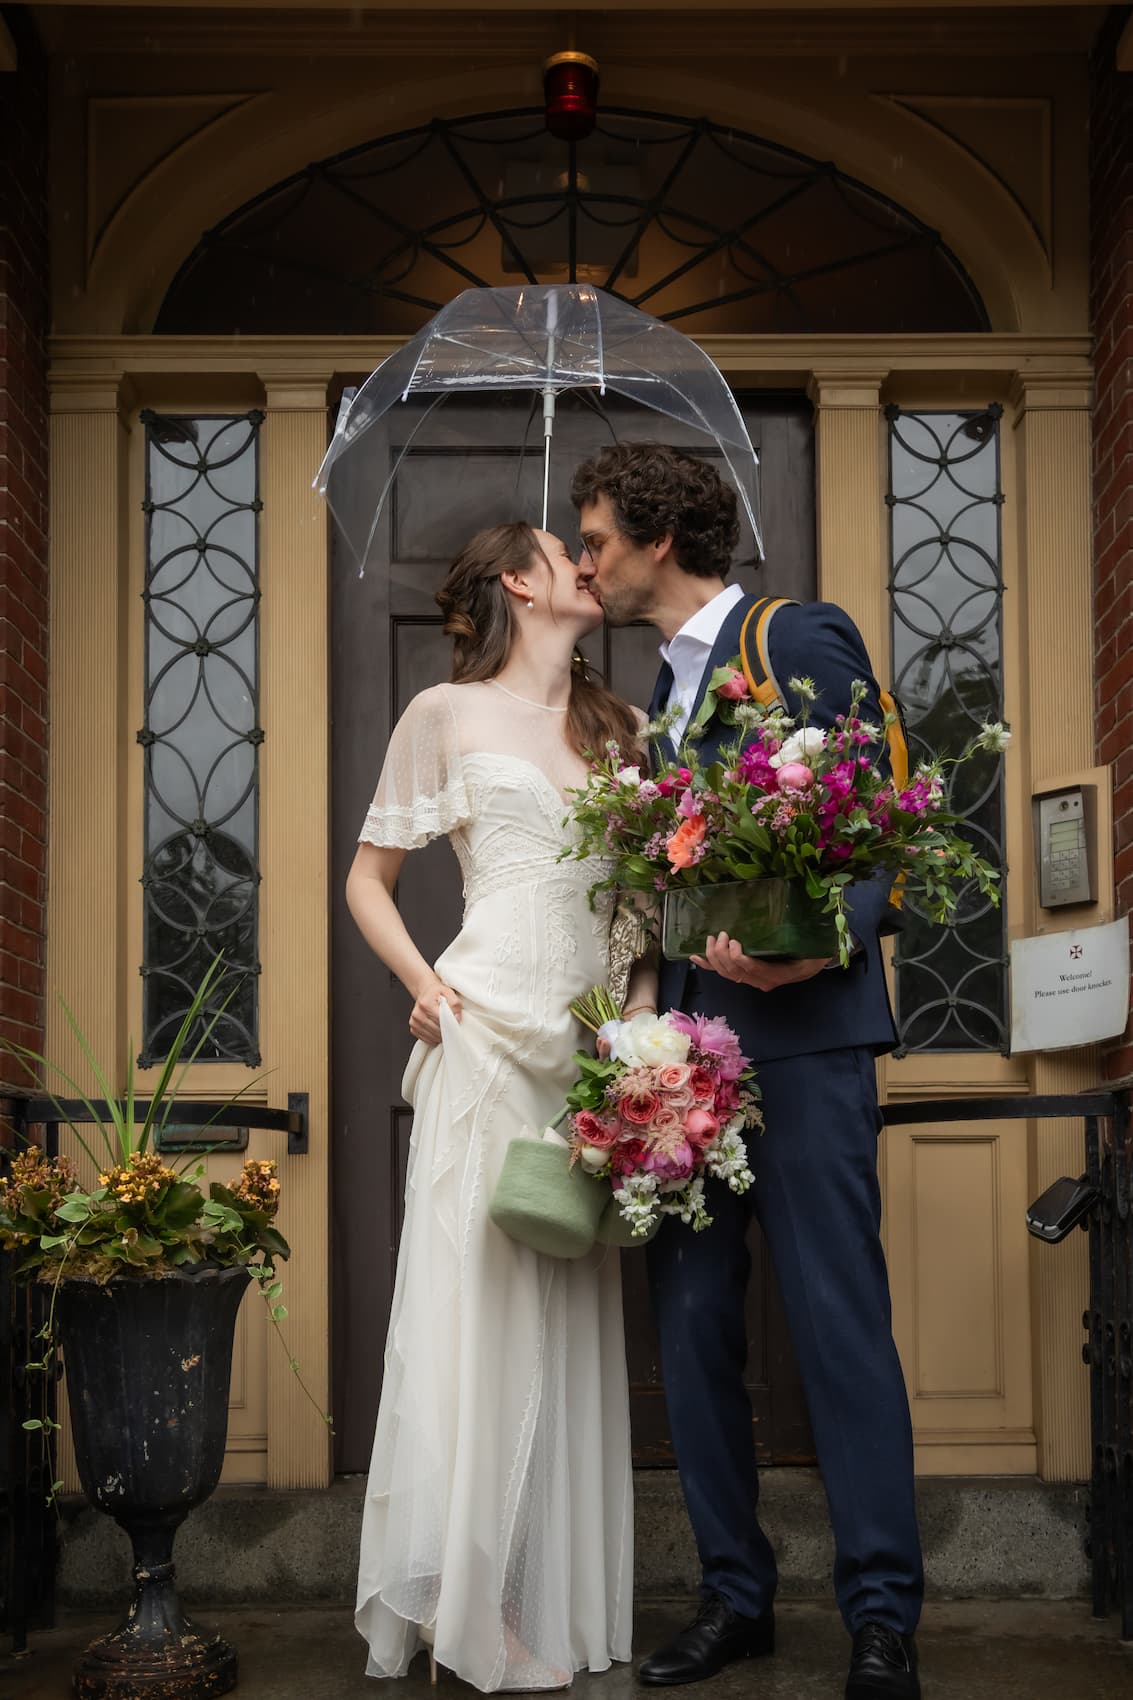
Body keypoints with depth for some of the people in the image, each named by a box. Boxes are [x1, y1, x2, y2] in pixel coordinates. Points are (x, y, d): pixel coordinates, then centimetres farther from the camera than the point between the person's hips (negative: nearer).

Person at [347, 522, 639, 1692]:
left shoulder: (617, 726, 18)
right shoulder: (446, 714, 5)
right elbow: (368, 876, 10)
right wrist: (421, 984, -5)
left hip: (590, 1042, 5)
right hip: (491, 1027, -4)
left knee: (566, 1313, 6)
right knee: (481, 1297, -5)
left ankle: (556, 1600, 15)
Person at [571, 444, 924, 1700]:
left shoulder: (801, 641, -2)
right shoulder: (660, 691, 21)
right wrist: (648, 1004, 10)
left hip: (799, 1033, -8)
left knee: (839, 1321, -6)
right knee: (691, 1325, 8)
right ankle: (734, 1597, 19)